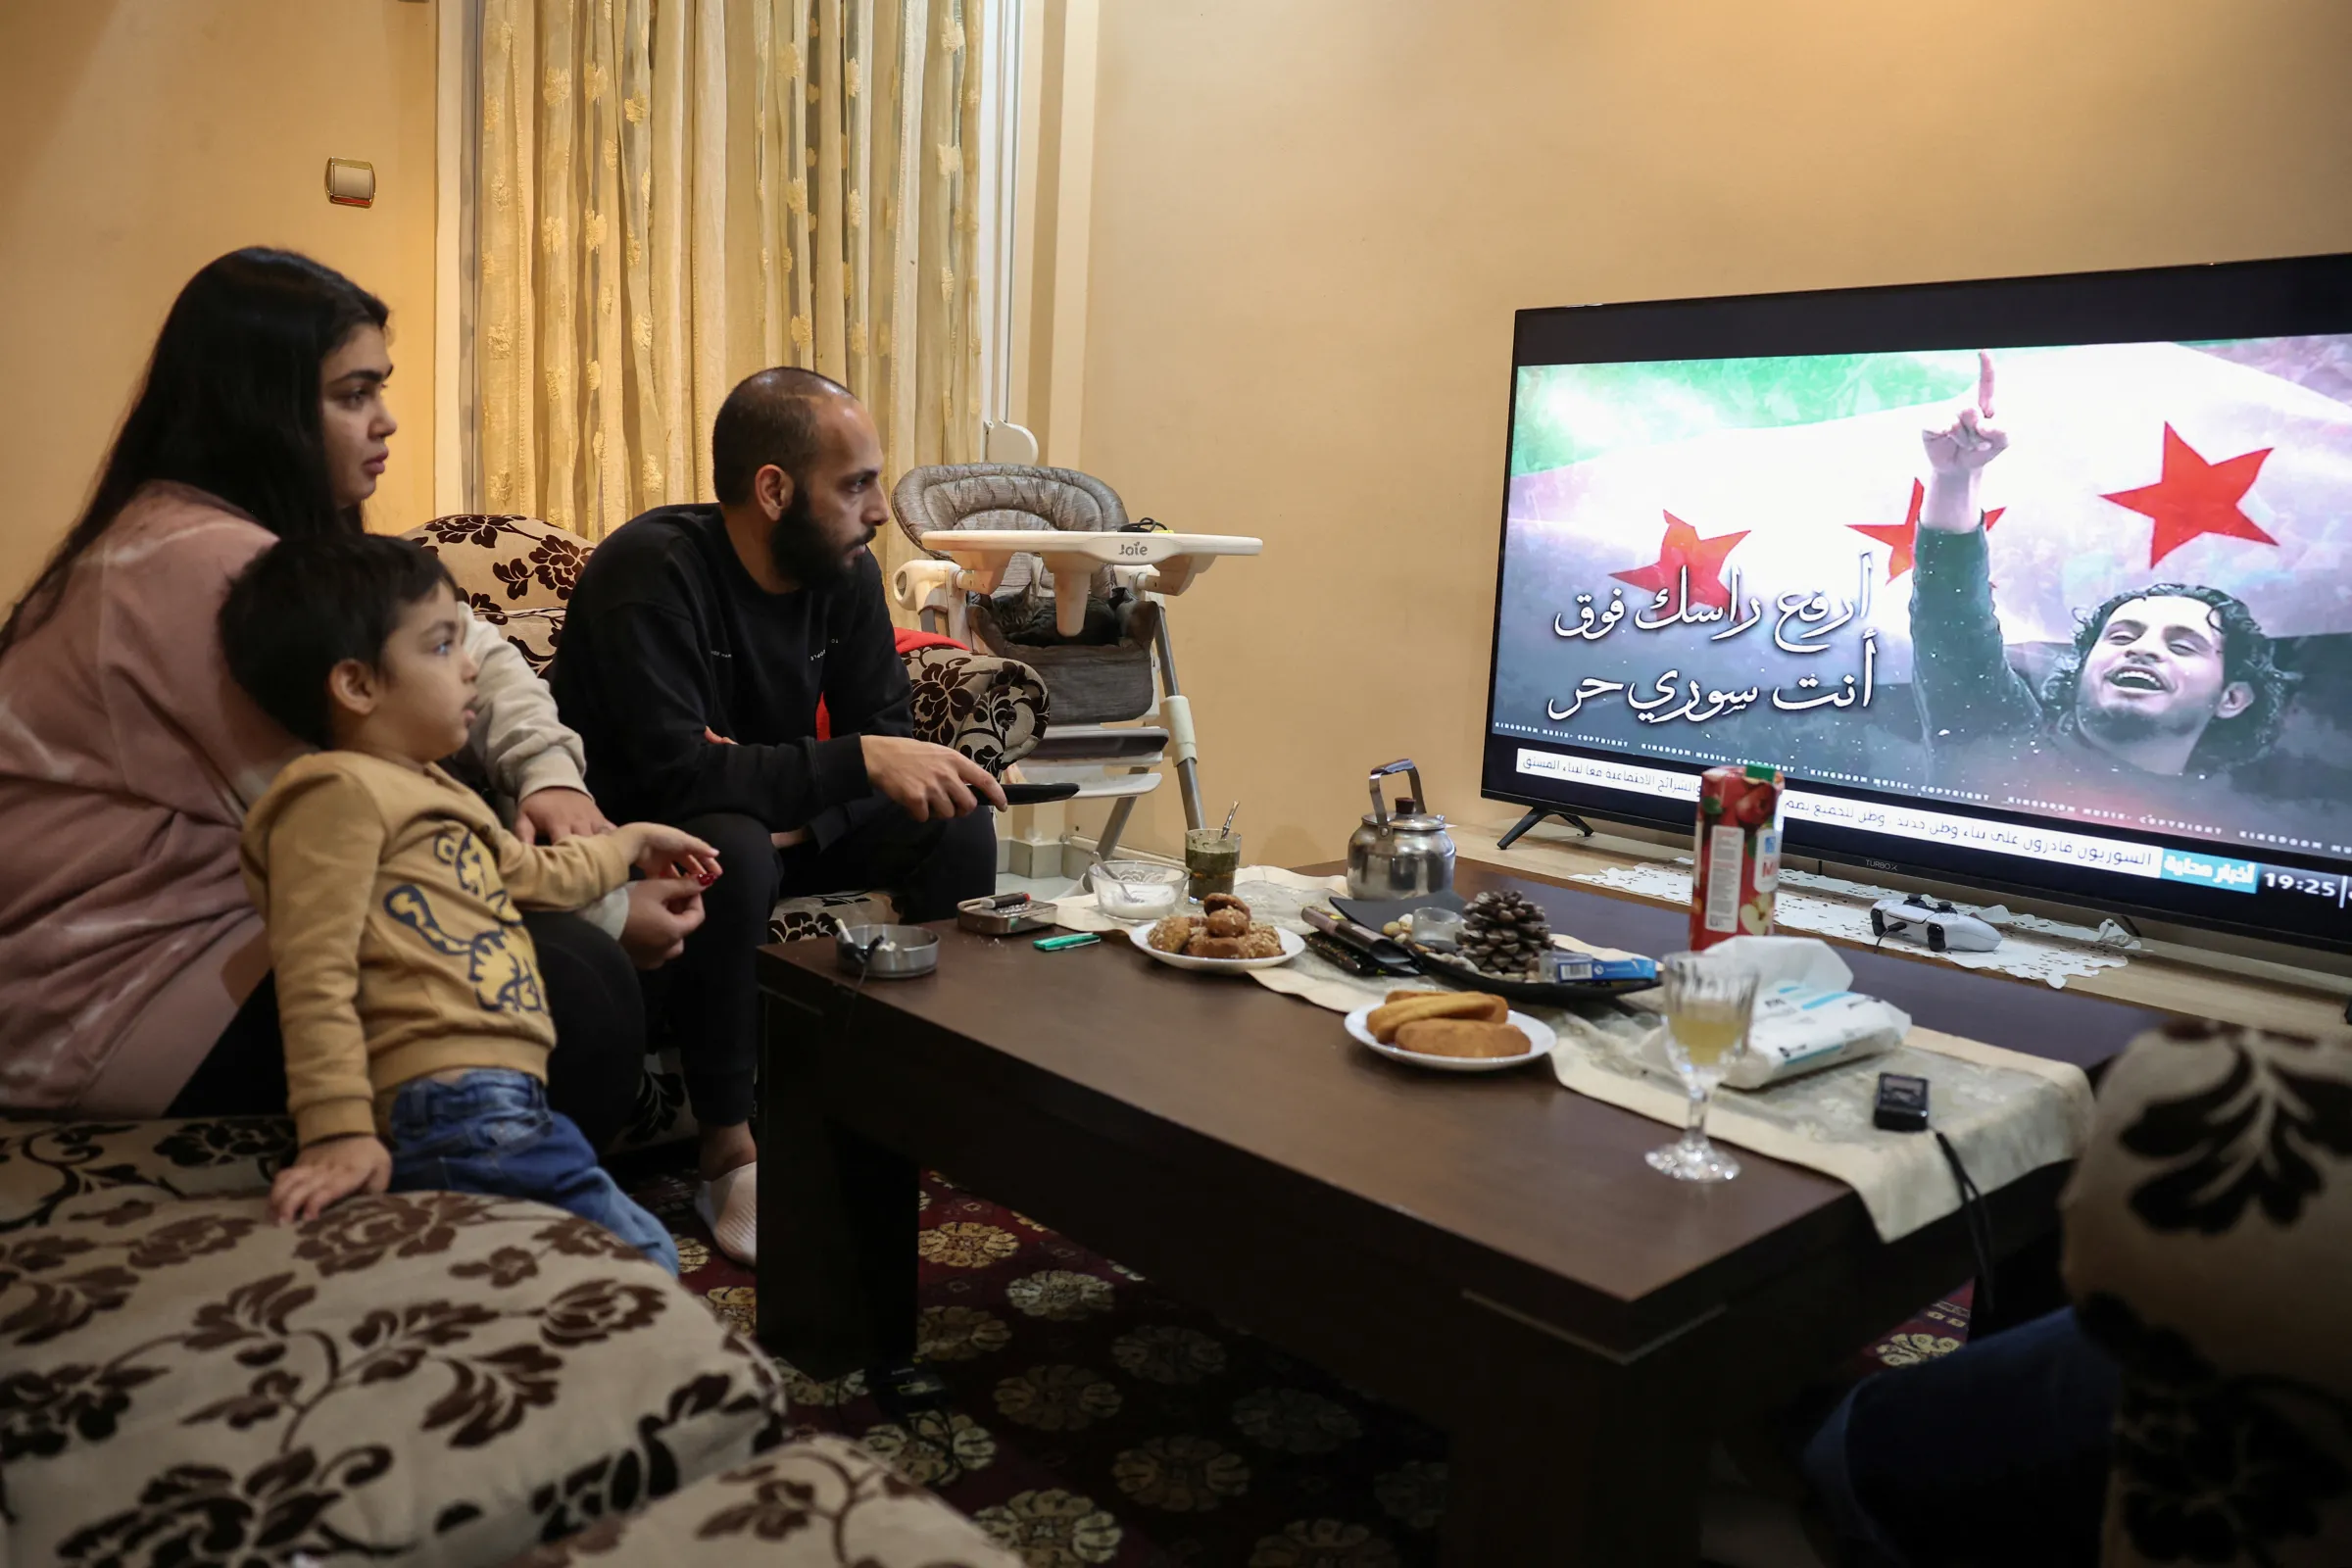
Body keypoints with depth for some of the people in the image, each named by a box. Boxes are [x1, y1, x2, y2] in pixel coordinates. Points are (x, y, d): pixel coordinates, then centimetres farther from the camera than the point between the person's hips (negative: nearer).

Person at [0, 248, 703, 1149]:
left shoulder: (279, 538, 9)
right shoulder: (205, 566, -23)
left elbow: (468, 651, 7)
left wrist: (549, 773, -13)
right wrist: (604, 910, -17)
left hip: (216, 915, 10)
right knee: (579, 996, -19)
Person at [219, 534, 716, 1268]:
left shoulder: (430, 793, 27)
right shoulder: (339, 792, -6)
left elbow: (530, 873, 44)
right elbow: (315, 976, -14)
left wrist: (627, 843, 56)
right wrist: (339, 1133, -21)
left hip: (501, 1100, 11)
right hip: (449, 1100, -11)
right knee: (642, 1257, -16)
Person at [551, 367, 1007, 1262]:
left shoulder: (845, 574, -5)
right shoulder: (652, 571, -26)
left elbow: (886, 726, -2)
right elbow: (674, 773, -36)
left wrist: (805, 807, -22)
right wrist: (859, 761, -40)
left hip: (780, 819, 7)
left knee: (956, 824, -11)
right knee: (732, 850, -39)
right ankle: (729, 1152, -25)